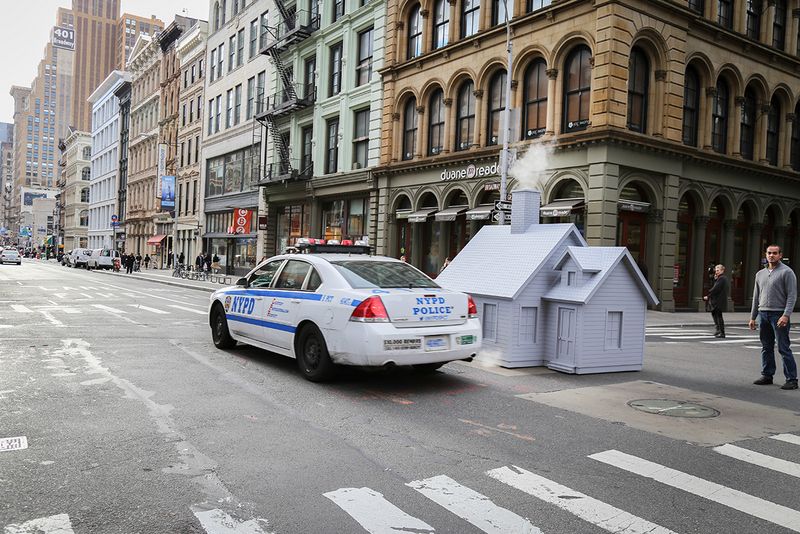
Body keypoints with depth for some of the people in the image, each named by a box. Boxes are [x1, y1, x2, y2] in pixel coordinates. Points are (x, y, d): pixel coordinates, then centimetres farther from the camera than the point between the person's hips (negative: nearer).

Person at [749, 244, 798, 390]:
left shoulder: (787, 272, -4)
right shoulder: (760, 274, 16)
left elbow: (792, 295, -10)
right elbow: (756, 297, 19)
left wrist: (786, 315, -20)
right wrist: (752, 317, 15)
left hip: (778, 314, -6)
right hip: (763, 314, 6)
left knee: (784, 348, -6)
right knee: (766, 348, 11)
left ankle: (792, 379, 0)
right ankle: (767, 375, 19)